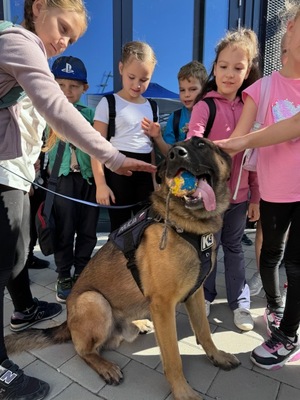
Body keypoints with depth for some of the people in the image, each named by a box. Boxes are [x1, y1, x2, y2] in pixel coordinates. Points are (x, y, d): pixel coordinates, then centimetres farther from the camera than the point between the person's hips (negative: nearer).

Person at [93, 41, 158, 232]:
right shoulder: (109, 103, -3)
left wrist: (155, 180, 12)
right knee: (120, 228, 3)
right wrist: (101, 184, -14)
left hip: (145, 173, 5)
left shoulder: (151, 107, 11)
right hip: (117, 171, -4)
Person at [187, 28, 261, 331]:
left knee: (234, 247, 17)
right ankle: (205, 297, 33)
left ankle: (239, 302, 32)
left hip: (239, 193, 4)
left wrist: (256, 196, 6)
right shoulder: (205, 105, -10)